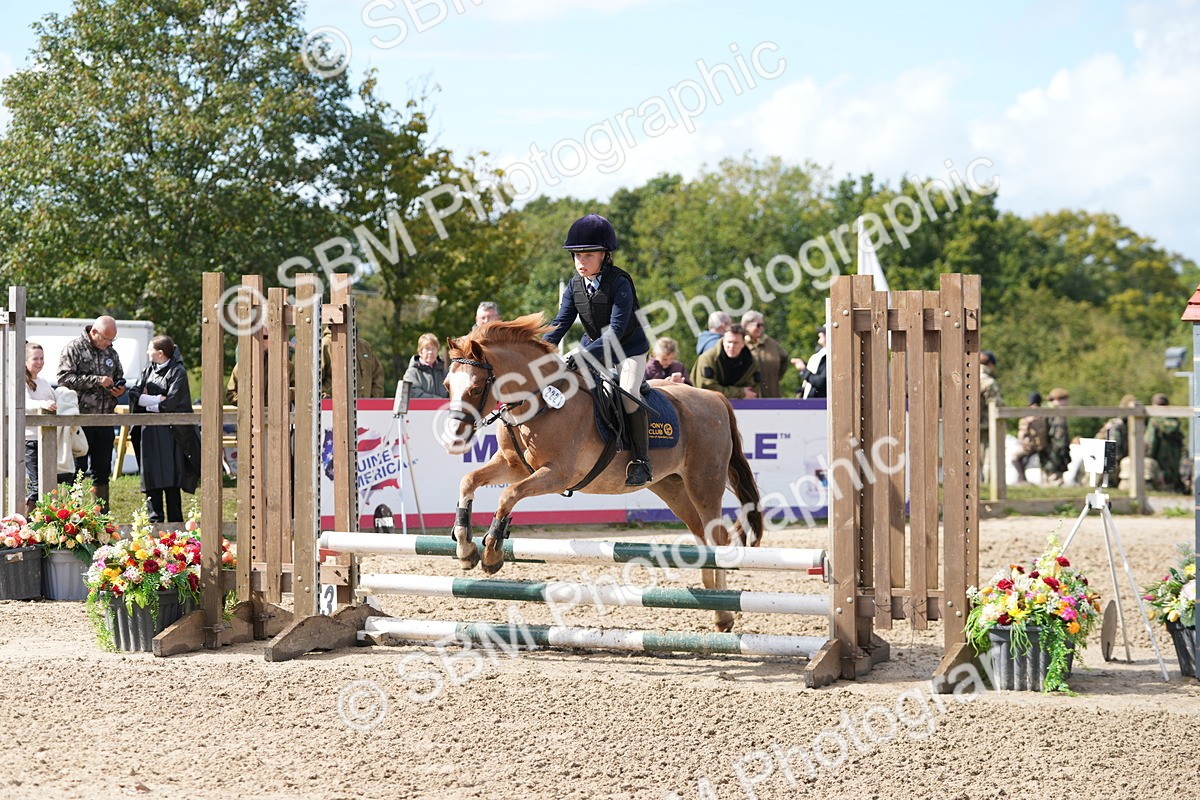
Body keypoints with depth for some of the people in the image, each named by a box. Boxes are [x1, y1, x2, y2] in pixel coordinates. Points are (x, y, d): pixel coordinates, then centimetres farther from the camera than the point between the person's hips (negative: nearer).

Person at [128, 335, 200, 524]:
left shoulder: (178, 372, -5)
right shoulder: (148, 369, 14)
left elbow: (170, 404, -14)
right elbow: (135, 394, 3)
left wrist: (147, 402, 0)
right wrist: (157, 399, -12)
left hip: (169, 432, -6)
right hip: (149, 430, 6)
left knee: (170, 480, -6)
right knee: (151, 478, 2)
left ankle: (175, 522, -2)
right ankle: (155, 520, 6)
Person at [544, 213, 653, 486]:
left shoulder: (619, 283, -25)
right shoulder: (575, 284, -6)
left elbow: (616, 329, -31)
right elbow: (561, 322, -6)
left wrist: (586, 355, -41)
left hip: (629, 350, -7)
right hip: (593, 348, 7)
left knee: (628, 395, -25)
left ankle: (641, 462, -18)